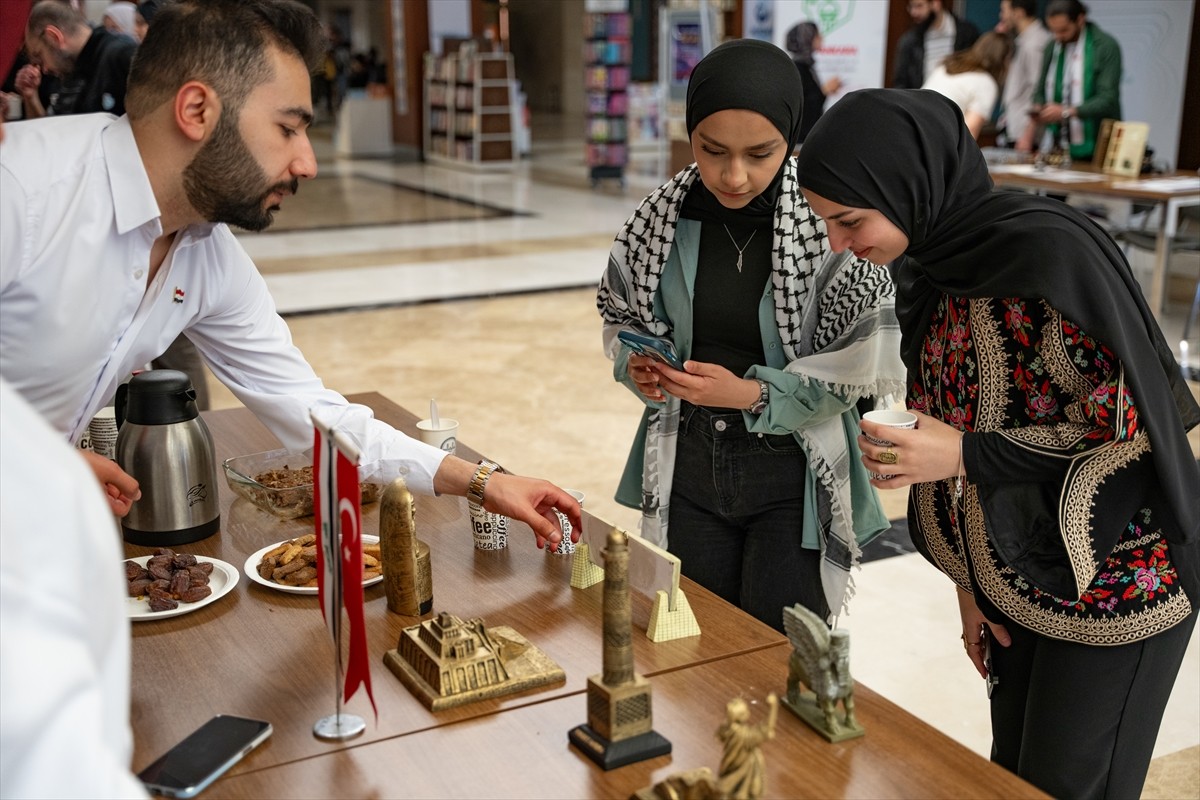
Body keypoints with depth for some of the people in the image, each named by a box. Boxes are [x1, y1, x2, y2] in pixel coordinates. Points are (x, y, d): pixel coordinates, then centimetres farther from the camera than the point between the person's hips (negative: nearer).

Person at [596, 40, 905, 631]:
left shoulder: (829, 223, -17)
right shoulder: (661, 216, -6)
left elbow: (864, 367, -13)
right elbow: (621, 317, 9)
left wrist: (753, 394, -22)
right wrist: (637, 364, -11)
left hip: (793, 474, -3)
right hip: (687, 467, 4)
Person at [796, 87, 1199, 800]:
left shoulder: (1048, 252, -25)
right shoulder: (934, 265, 0)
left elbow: (1132, 427, -22)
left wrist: (965, 454, -25)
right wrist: (969, 581, 8)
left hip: (1110, 580, -7)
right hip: (1017, 572, 7)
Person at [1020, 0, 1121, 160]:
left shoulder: (1106, 47, -8)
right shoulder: (1052, 48, 9)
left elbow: (1107, 100, -14)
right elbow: (1041, 94, 13)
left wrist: (1066, 112, -22)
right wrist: (1029, 135, 0)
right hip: (1060, 147, 4)